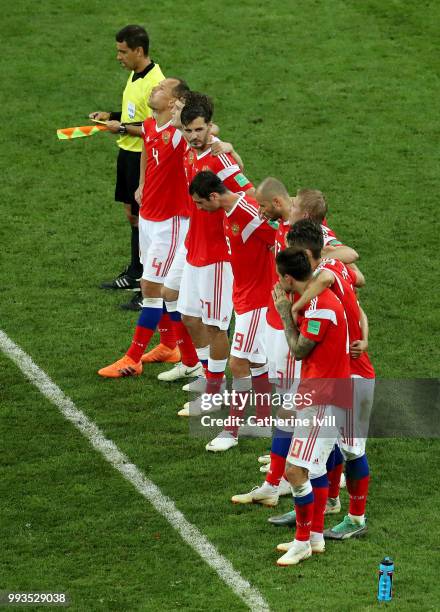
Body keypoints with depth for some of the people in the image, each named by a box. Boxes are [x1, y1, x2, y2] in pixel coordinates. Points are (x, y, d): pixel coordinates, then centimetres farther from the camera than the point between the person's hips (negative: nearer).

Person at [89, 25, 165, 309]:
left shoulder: (155, 83, -22)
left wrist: (122, 128, -20)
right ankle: (134, 274, 26)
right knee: (131, 213, 16)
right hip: (128, 153, 10)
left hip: (143, 157, -10)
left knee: (142, 217, -3)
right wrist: (110, 116, 9)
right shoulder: (135, 76, 9)